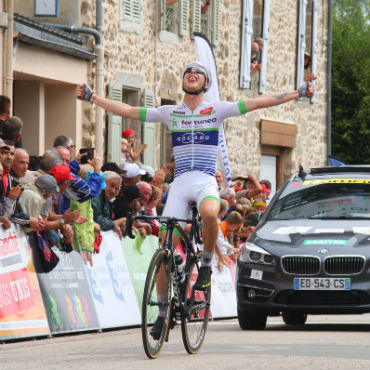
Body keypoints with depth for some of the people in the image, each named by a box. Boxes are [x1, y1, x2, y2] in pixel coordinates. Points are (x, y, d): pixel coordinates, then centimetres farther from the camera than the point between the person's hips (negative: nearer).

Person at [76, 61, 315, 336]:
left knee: (210, 213, -38)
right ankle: (163, 310, 5)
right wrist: (92, 98, 13)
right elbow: (128, 111, 16)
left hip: (206, 182, -2)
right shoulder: (170, 113, 15)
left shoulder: (217, 110, 9)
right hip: (180, 183, 2)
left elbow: (259, 103, 4)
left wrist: (298, 94, -2)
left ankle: (207, 264, -11)